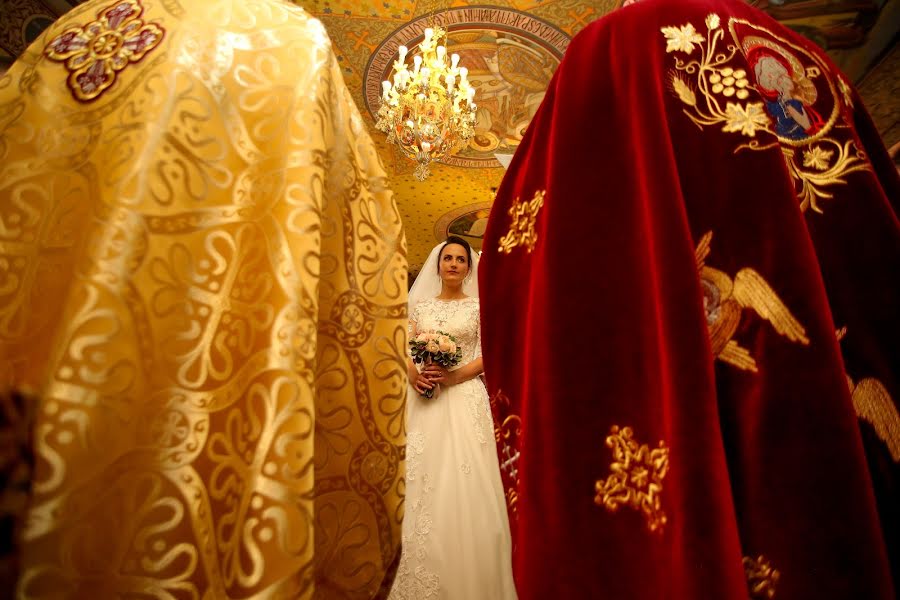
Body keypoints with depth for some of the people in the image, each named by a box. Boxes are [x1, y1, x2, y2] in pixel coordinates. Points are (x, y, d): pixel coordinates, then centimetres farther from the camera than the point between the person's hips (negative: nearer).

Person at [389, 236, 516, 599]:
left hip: (464, 396, -3)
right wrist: (414, 376, -9)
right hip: (425, 399, 3)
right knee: (424, 480, 2)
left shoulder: (478, 306, 5)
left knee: (463, 482, -4)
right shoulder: (421, 305, 13)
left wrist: (454, 376, -15)